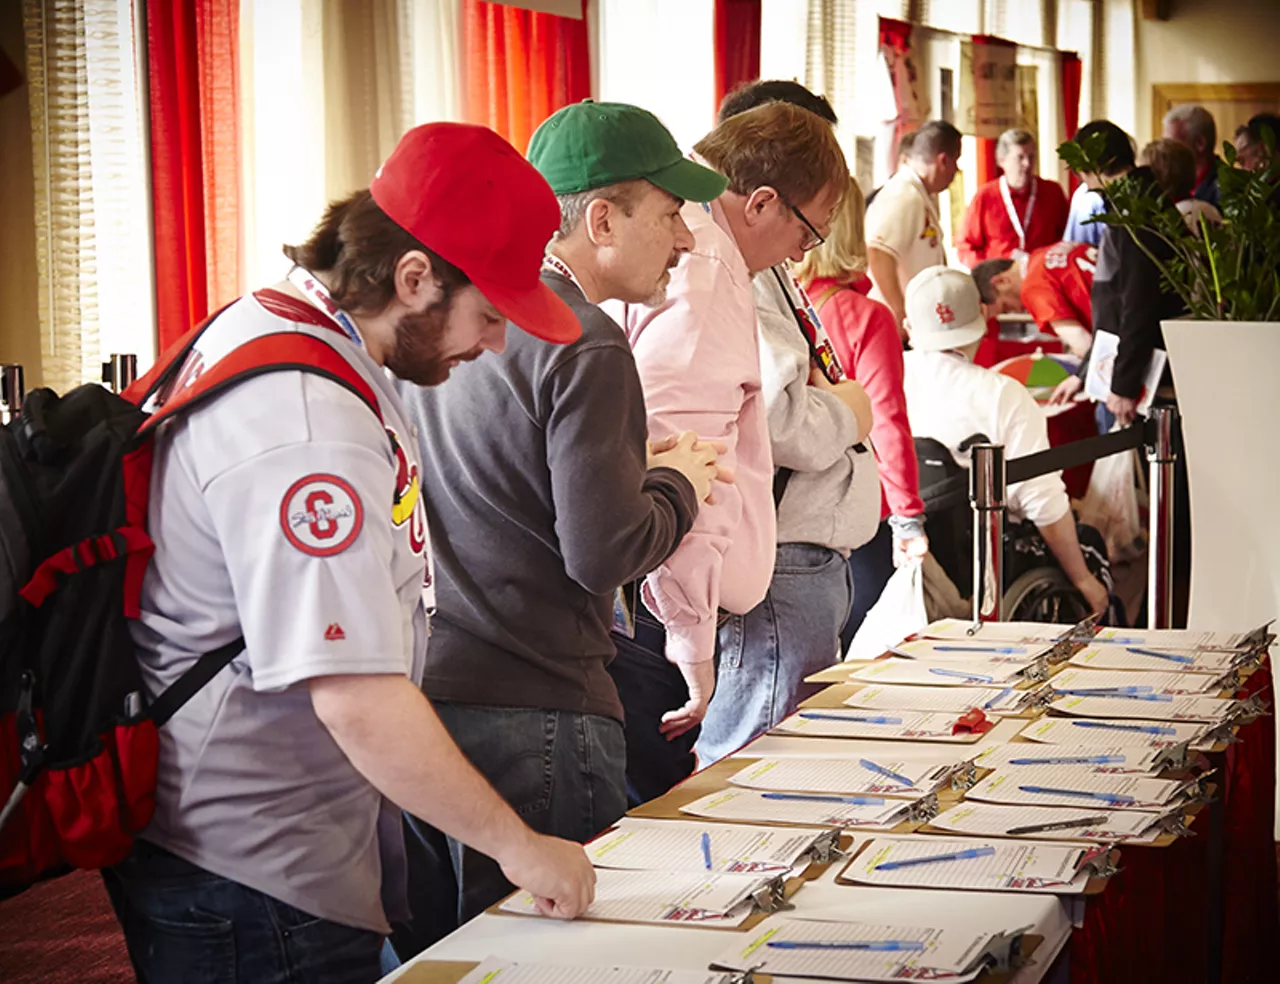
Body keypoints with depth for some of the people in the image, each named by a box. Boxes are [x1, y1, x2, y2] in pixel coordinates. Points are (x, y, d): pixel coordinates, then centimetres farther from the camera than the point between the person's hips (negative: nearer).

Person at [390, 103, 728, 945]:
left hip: (414, 685, 9)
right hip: (526, 710, -8)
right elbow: (605, 552, -18)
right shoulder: (585, 347, -14)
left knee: (427, 956, 15)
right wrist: (679, 483, 1)